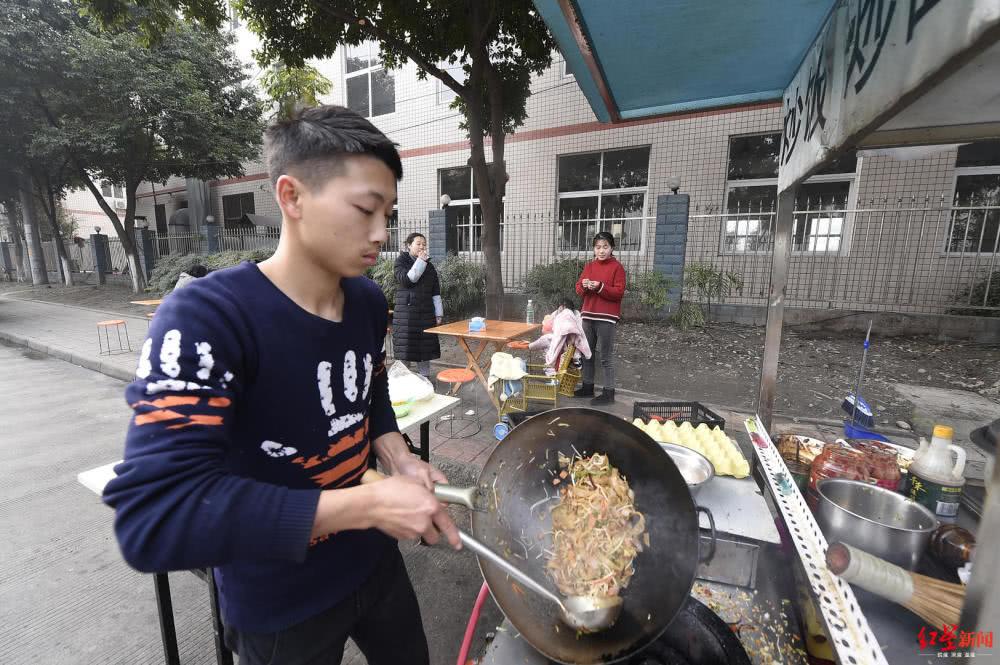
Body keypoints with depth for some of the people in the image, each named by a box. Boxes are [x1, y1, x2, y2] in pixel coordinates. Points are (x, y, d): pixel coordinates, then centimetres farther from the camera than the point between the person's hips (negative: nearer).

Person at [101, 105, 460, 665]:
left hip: (372, 559, 5)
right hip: (277, 605, -4)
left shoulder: (370, 302, -9)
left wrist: (399, 461, -11)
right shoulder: (206, 317, -27)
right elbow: (152, 519, -32)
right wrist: (366, 504, -35)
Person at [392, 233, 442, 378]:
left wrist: (439, 313, 6)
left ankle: (425, 376, 17)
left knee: (425, 345, 7)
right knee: (404, 347, -2)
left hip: (426, 313, 4)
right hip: (406, 313, -3)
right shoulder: (400, 262, 3)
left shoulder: (429, 266, 13)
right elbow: (407, 279, -17)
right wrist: (420, 261, -14)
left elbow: (435, 292, 11)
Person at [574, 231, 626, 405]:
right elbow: (578, 289, 11)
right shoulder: (589, 265, 13)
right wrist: (584, 286, -12)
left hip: (606, 317, -6)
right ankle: (588, 386, 24)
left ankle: (609, 392, 4)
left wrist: (600, 287, -21)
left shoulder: (617, 267, -3)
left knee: (606, 356, -4)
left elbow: (619, 292, -10)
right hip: (588, 315, 6)